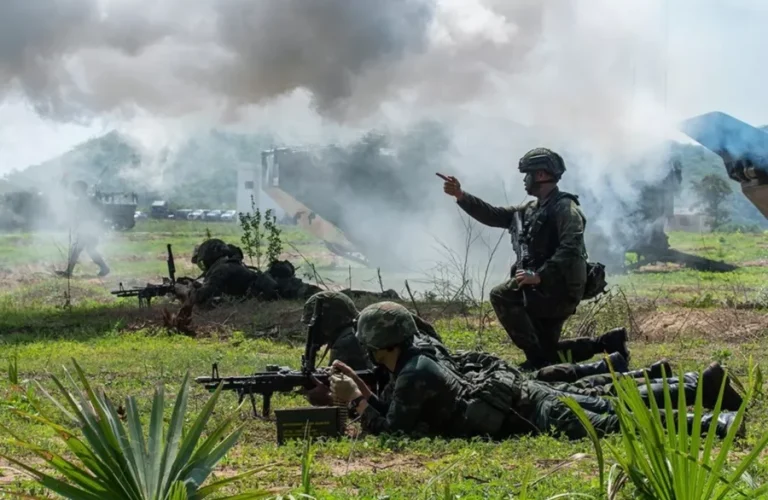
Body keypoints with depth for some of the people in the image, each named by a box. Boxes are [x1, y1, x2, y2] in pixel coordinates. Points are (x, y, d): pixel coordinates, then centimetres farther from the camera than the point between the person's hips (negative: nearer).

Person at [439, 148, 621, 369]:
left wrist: (539, 275, -34)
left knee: (502, 296, -21)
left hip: (560, 289, -10)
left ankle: (537, 359, -19)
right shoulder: (531, 209, 14)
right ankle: (608, 342, 19)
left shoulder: (565, 208, -14)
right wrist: (461, 196, 7)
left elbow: (570, 250, -26)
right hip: (546, 289, 10)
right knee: (547, 350, 13)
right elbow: (494, 215, 15)